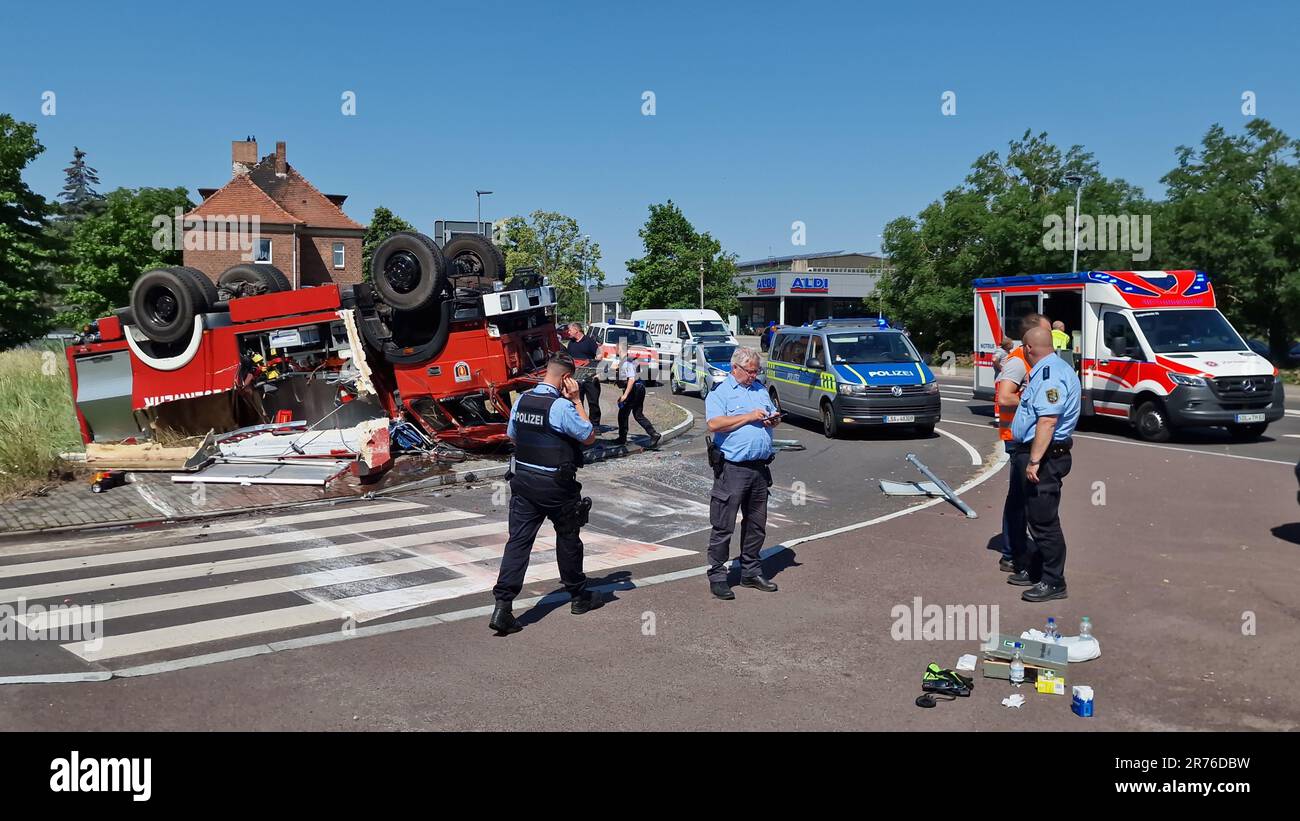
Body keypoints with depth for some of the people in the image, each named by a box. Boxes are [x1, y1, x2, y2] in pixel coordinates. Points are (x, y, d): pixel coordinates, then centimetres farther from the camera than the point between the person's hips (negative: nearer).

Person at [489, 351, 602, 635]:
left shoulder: (521, 401, 3)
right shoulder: (562, 406, -18)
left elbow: (512, 436, 16)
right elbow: (589, 436, -7)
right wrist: (576, 399, -6)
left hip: (522, 480, 5)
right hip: (556, 486, -5)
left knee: (518, 540, 1)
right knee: (568, 539, 14)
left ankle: (502, 606, -8)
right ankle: (579, 596, 31)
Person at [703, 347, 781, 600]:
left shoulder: (761, 390, 16)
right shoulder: (720, 393, -5)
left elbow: (772, 415, 26)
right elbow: (714, 424, -19)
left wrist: (773, 419, 2)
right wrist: (749, 417, -18)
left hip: (760, 468, 7)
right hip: (732, 468, -7)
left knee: (757, 524, 14)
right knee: (723, 526, -3)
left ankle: (751, 572, 26)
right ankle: (717, 576, 5)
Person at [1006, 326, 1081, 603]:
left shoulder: (1050, 374, -20)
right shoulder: (1049, 370, 16)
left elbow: (1048, 420, -29)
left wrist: (1034, 460, -31)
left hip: (1044, 456, -11)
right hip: (1032, 453, 11)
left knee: (1044, 521, -5)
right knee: (1037, 517, 19)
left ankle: (1053, 583, 3)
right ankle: (1033, 570, 31)